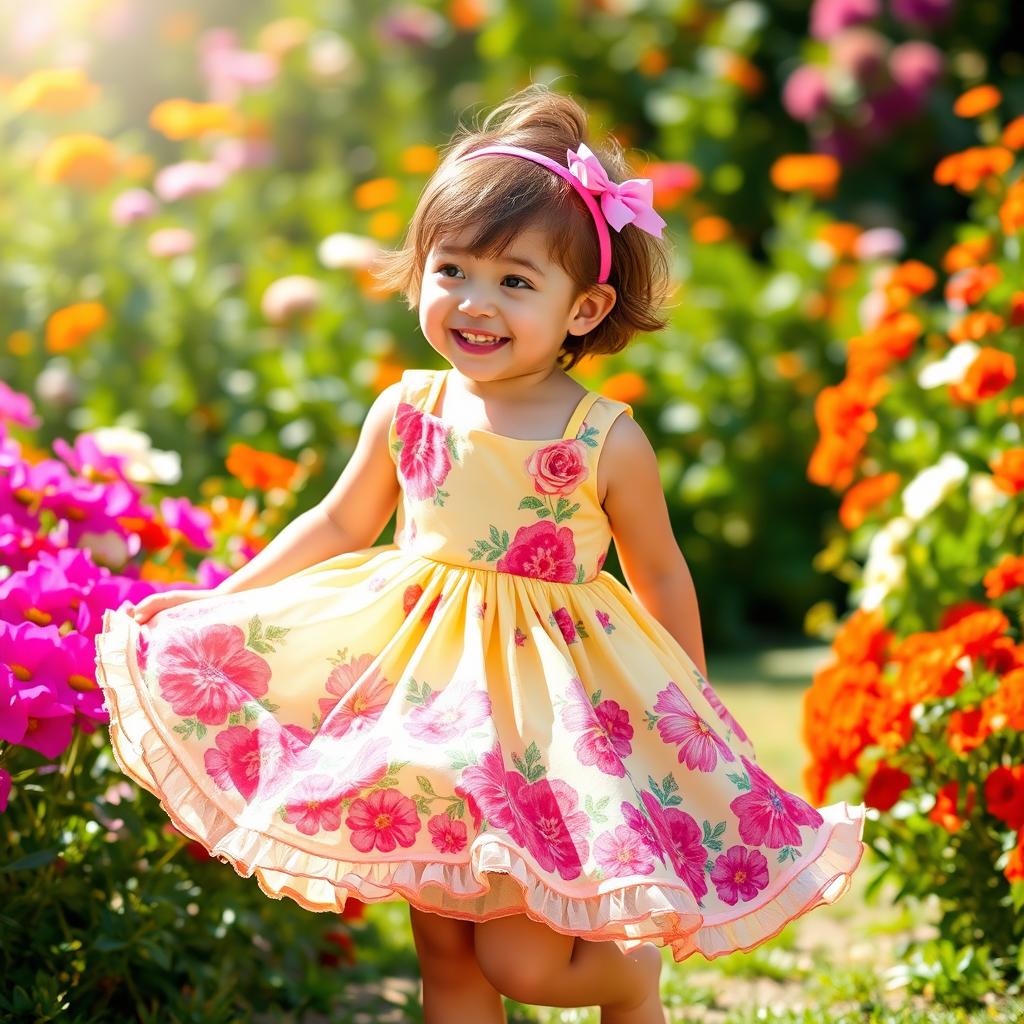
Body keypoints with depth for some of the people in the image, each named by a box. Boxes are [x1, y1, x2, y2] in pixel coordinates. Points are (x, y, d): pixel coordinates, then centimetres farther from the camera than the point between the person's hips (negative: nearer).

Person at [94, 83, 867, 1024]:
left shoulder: (607, 442, -12)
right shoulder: (407, 413, -3)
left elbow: (662, 580, 0)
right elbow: (338, 527, 12)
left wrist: (692, 712, 9)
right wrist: (222, 600, 12)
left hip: (550, 703, -4)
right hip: (424, 694, 4)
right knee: (444, 948, 10)